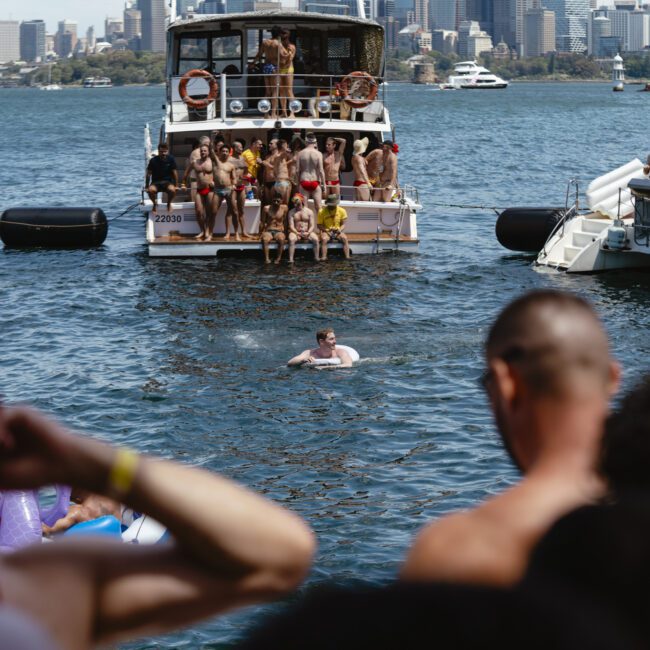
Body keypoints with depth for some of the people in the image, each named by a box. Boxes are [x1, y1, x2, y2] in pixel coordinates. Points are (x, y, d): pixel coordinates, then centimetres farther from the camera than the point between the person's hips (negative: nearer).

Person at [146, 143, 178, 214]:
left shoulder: (171, 159, -6)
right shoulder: (153, 160, -6)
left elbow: (175, 173, -2)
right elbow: (149, 174, -1)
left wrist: (176, 186, -3)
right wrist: (147, 187, -2)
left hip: (168, 182, 0)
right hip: (156, 182, 0)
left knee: (172, 190, -35)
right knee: (151, 190, -35)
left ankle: (169, 203, 0)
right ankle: (154, 204, -2)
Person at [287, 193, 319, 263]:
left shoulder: (309, 212, 7)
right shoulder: (292, 212, 6)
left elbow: (312, 226, 2)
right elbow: (291, 226, -2)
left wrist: (308, 233, -17)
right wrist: (298, 233, -18)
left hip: (307, 232, 1)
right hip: (296, 232, -1)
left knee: (315, 239, -29)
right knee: (291, 239, -35)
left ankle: (317, 258, -25)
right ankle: (291, 259, -38)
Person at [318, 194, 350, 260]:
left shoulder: (341, 210, 2)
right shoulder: (322, 211, -4)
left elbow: (343, 224, 7)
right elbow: (319, 225, -2)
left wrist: (340, 230, -15)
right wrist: (327, 230, -18)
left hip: (337, 232, 2)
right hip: (326, 232, -2)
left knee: (345, 238, -29)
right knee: (324, 239, -35)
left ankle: (347, 257, -36)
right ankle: (323, 257, -38)